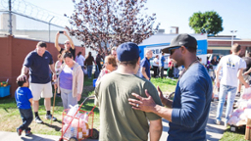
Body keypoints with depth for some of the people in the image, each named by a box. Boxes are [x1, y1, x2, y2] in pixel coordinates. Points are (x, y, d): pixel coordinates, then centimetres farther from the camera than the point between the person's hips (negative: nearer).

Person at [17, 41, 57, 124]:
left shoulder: (48, 54, -1)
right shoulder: (31, 56, -18)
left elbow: (51, 64, 17)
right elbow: (25, 66, -33)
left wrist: (54, 72, 9)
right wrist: (23, 74, -51)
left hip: (47, 80, 5)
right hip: (35, 82, -5)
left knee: (48, 97, 14)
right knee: (36, 99, 5)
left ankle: (48, 114, 31)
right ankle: (36, 117, 22)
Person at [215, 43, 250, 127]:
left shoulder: (224, 58, -2)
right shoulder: (241, 61, -9)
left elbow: (217, 71, 2)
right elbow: (239, 76, -17)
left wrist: (217, 80, 17)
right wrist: (245, 84, -1)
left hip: (224, 83, 2)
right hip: (233, 85, -2)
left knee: (221, 101, 15)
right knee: (230, 103, 11)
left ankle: (218, 119, 17)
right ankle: (226, 121, 17)